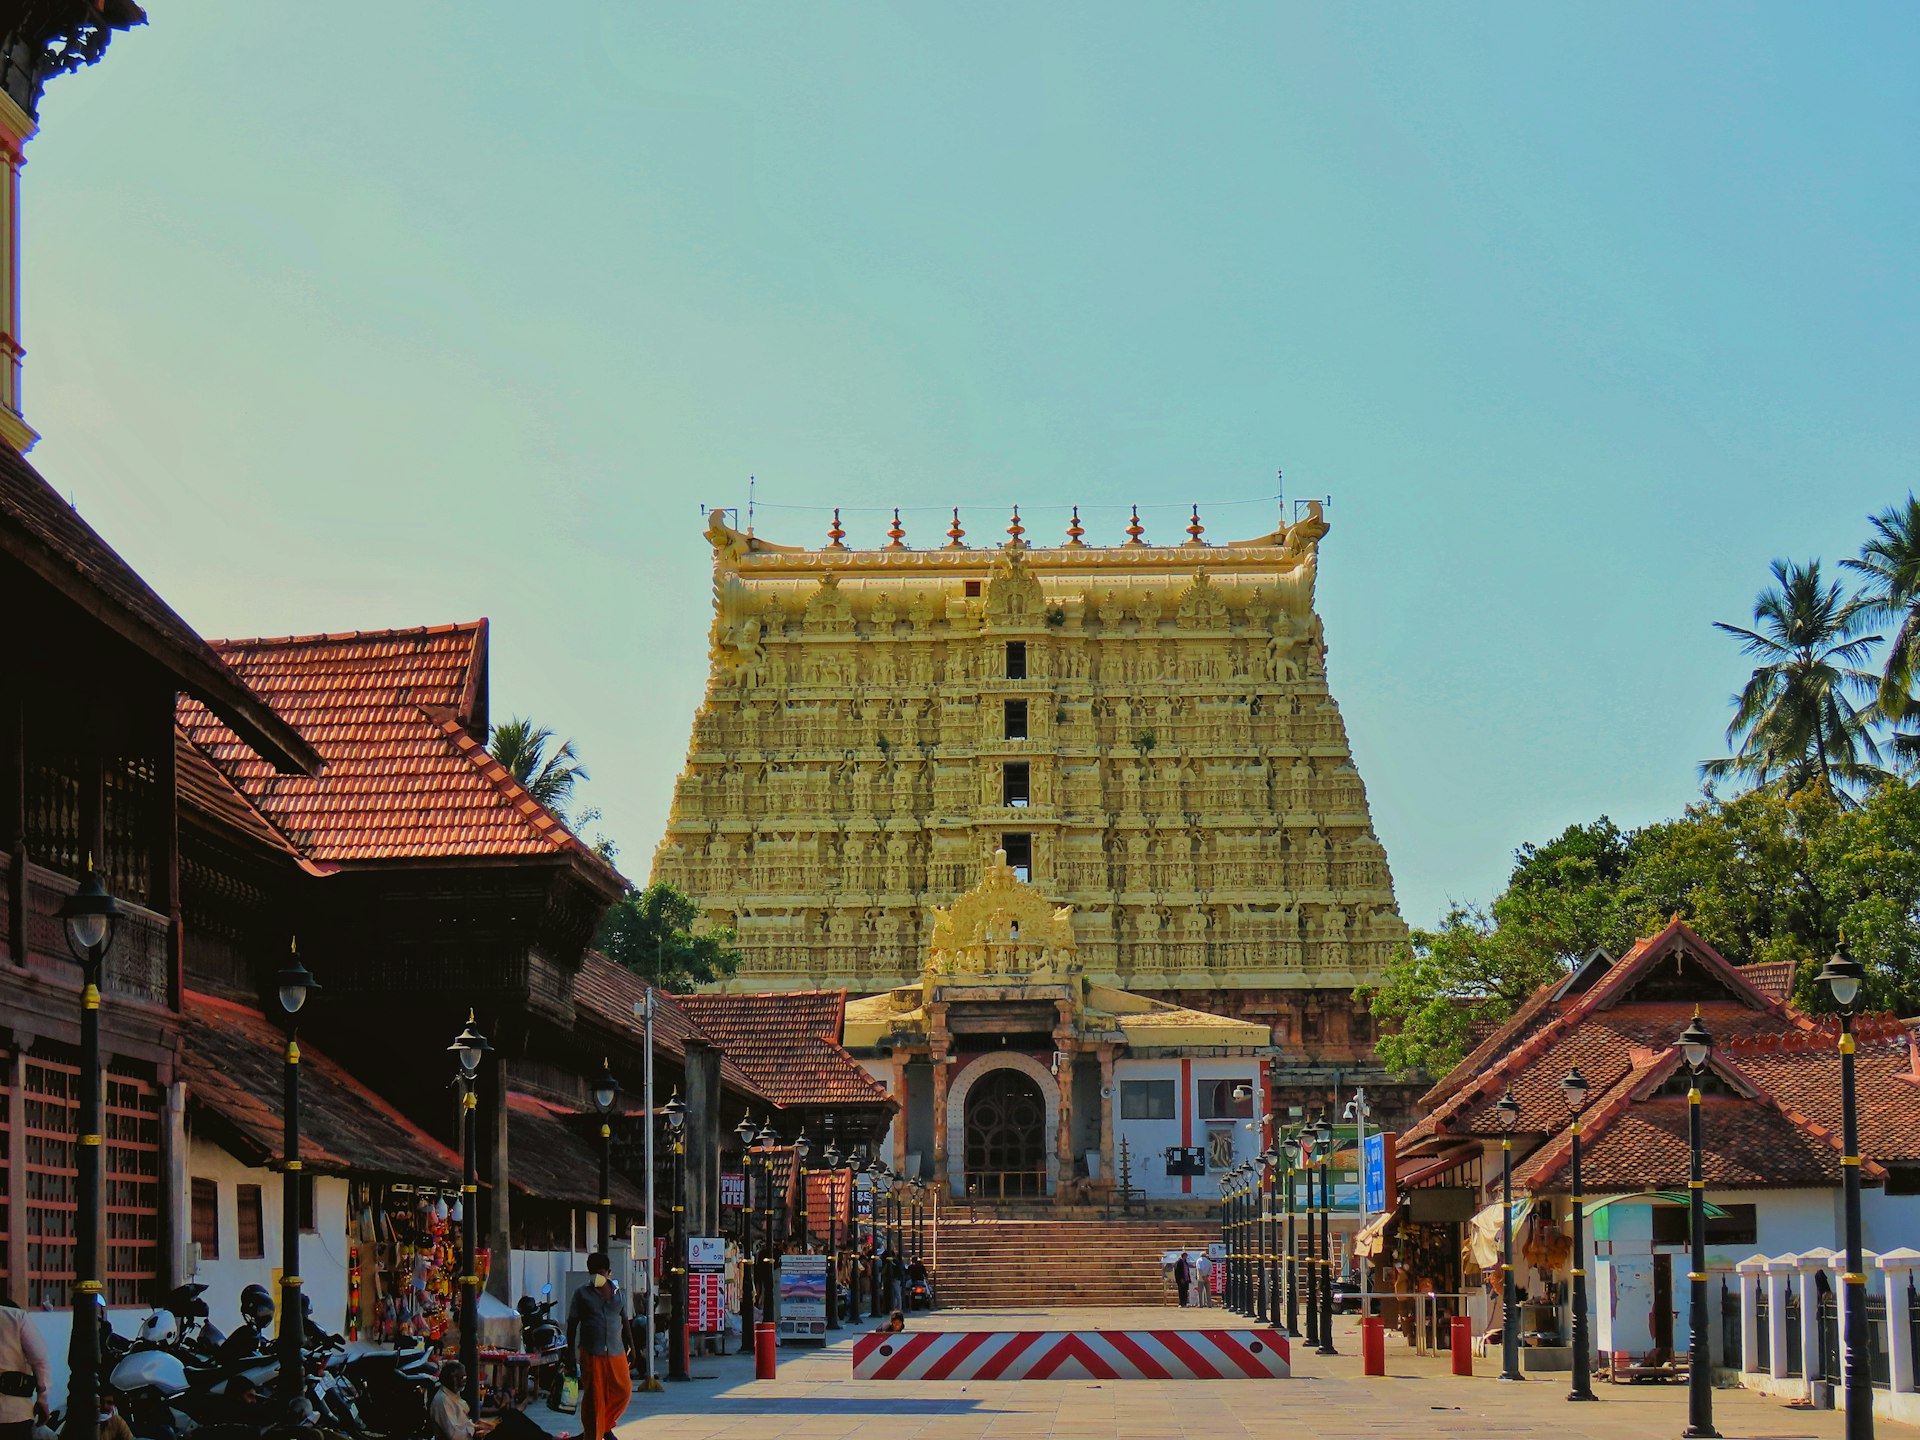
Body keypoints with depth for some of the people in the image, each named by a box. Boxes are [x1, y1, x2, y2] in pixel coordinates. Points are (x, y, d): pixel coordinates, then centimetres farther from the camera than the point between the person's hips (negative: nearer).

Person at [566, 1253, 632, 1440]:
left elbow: (626, 1322, 16)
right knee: (593, 1397, -3)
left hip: (616, 1353, 3)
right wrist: (571, 1353, -2)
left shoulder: (619, 1294, 11)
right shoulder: (582, 1294, 3)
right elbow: (572, 1325, 3)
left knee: (623, 1391, 0)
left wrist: (630, 1347, 10)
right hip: (591, 1353, -3)